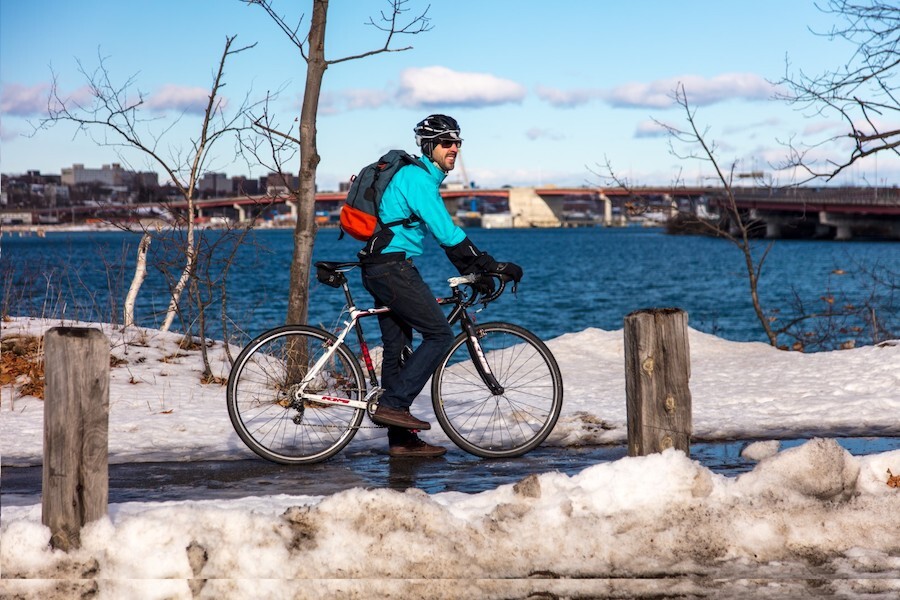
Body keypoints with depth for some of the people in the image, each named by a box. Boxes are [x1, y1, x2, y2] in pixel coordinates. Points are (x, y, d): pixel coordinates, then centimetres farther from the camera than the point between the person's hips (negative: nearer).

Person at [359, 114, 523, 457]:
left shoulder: (425, 178, 20)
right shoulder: (417, 177, -13)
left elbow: (445, 235, 23)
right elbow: (447, 234, -21)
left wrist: (475, 274, 18)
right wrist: (494, 266, -19)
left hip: (380, 269, 10)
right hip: (393, 266, -10)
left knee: (397, 347, 9)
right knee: (440, 335, -10)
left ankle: (401, 439, 11)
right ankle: (393, 404, -13)